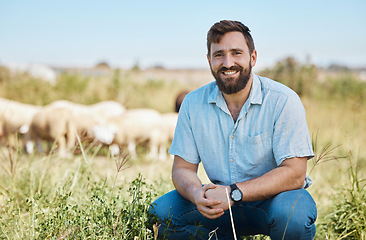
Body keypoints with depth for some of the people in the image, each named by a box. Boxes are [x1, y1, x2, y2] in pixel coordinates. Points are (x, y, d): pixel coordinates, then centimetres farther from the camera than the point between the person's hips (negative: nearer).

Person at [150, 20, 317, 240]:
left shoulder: (283, 101, -16)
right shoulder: (193, 104, -3)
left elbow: (294, 174, -20)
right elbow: (183, 168, -1)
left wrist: (234, 193, -31)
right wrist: (196, 194, -26)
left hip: (273, 197, -4)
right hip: (223, 204, 4)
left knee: (290, 214, -37)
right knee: (160, 215, -16)